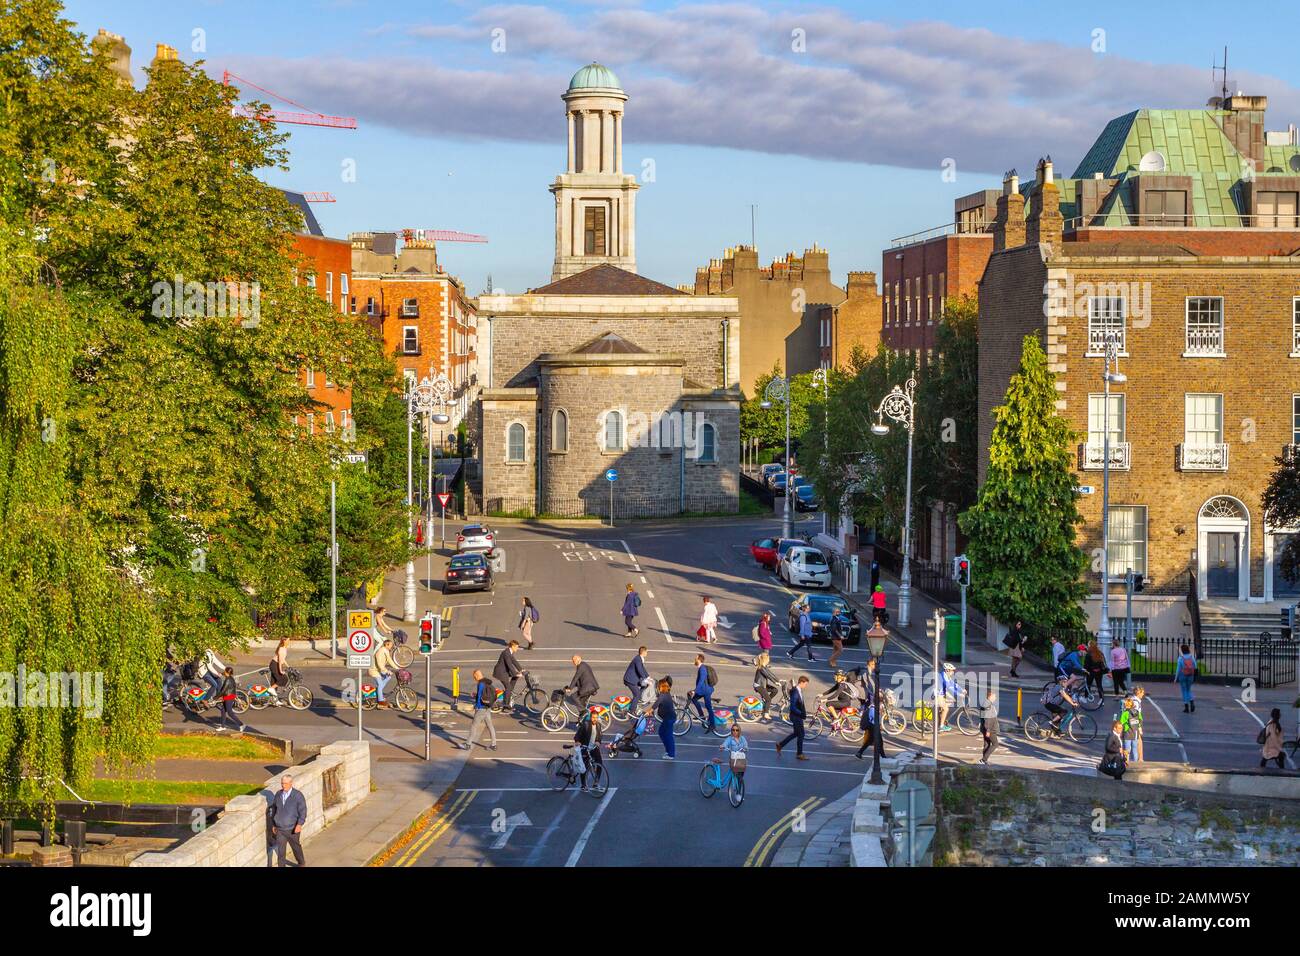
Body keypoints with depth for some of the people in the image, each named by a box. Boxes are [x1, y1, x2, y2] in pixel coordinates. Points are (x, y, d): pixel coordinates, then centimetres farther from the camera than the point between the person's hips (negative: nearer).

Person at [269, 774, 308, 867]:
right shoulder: (278, 795, 0)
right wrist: (273, 824, 14)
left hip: (293, 829, -2)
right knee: (281, 851, -1)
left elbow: (303, 811, -13)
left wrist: (300, 824, -25)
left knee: (296, 848, 18)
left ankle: (301, 863, 43)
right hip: (280, 829, 2)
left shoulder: (298, 795, -13)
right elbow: (274, 810, 12)